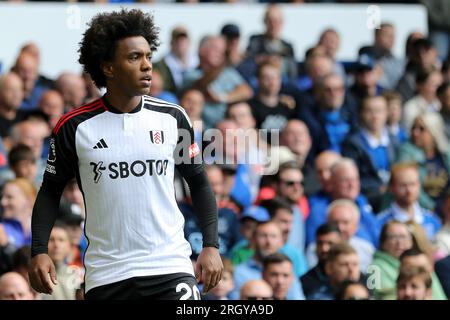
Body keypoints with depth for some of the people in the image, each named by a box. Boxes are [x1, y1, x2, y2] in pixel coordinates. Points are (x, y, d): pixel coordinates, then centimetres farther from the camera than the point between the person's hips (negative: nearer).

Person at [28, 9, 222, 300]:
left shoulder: (173, 118, 2)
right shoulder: (74, 127, -1)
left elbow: (198, 182, 12)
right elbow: (51, 190, 8)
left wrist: (211, 246, 3)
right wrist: (39, 251, -3)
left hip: (169, 266, 0)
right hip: (105, 274, 0)